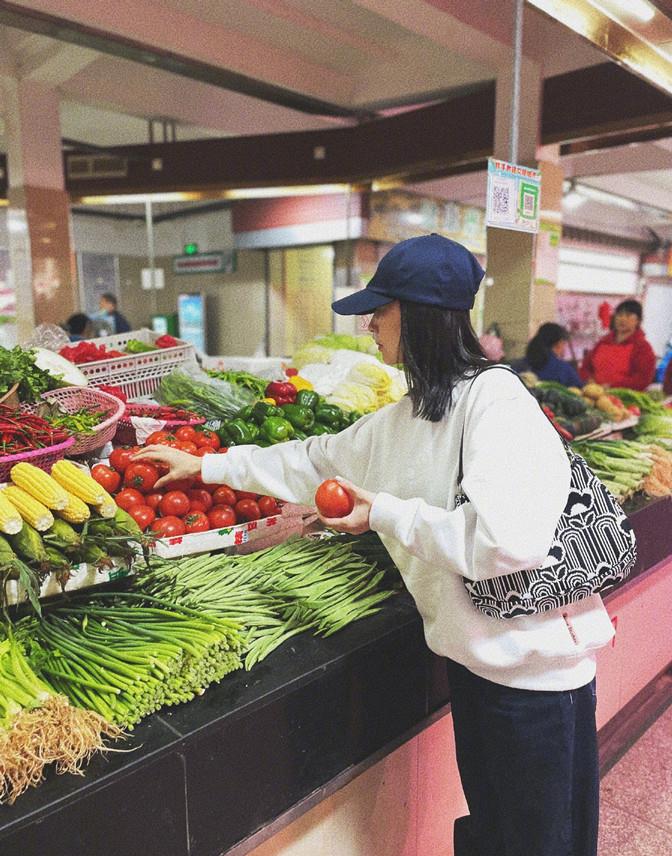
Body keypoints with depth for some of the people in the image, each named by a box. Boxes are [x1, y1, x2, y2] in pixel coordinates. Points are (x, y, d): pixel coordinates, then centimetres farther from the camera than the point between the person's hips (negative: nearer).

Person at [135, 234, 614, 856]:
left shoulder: (495, 399, -20)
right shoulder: (401, 420, 6)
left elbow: (510, 539, -31)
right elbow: (315, 462, 16)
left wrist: (385, 514, -20)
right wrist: (208, 466, 19)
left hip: (536, 666, -7)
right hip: (473, 654, 8)